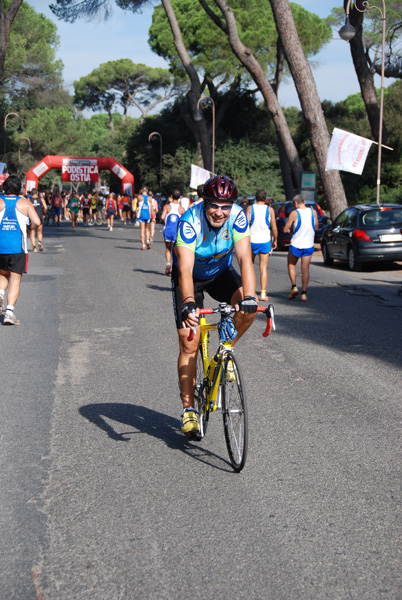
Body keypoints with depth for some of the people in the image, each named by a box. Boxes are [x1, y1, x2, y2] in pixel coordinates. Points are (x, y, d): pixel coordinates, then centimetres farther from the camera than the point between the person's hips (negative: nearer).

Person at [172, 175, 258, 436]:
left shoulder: (237, 217, -25)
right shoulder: (190, 221, -32)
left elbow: (245, 259, -34)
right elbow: (185, 269, -41)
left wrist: (249, 296, -49)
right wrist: (188, 303, -57)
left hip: (221, 273, 2)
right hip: (191, 276, -2)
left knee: (249, 308, -27)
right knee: (189, 343, -10)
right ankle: (188, 408, -1)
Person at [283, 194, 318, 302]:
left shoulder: (294, 213, -11)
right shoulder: (313, 212, 0)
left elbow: (285, 230, -6)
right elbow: (316, 227, 12)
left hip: (295, 245, -3)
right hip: (309, 245, 3)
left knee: (291, 265, 18)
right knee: (305, 269, 6)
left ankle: (294, 287, 5)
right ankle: (304, 293, 1)